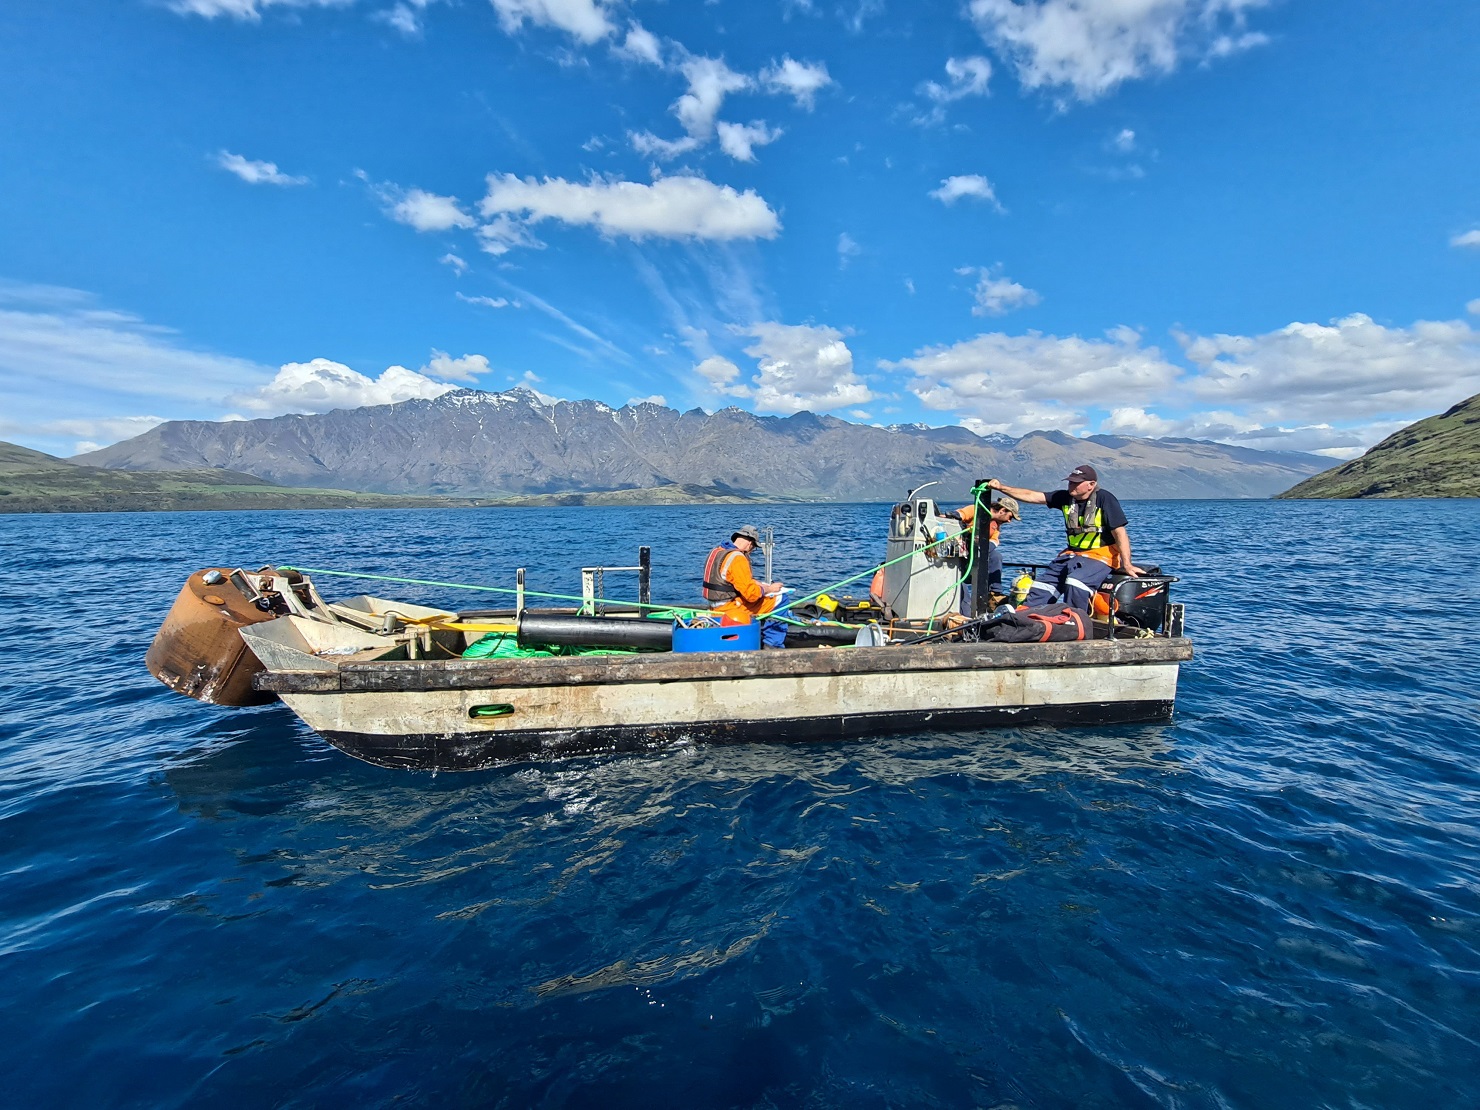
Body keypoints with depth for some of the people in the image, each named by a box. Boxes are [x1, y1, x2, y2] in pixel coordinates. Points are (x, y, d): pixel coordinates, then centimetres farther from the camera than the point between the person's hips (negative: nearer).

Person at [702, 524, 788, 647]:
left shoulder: (716, 551, 9)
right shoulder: (737, 558, -21)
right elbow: (751, 593, -23)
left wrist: (757, 584, 13)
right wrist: (769, 588, -5)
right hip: (730, 608, -10)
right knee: (780, 600, -5)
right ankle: (774, 644, 8)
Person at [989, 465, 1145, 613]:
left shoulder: (1105, 499, -12)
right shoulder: (1066, 497, 4)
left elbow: (1120, 532, -14)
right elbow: (1032, 496, 2)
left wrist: (1127, 565, -20)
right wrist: (1001, 487, -7)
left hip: (1100, 556, -7)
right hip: (1071, 554, 7)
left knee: (1075, 582, -33)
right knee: (1041, 585, -1)